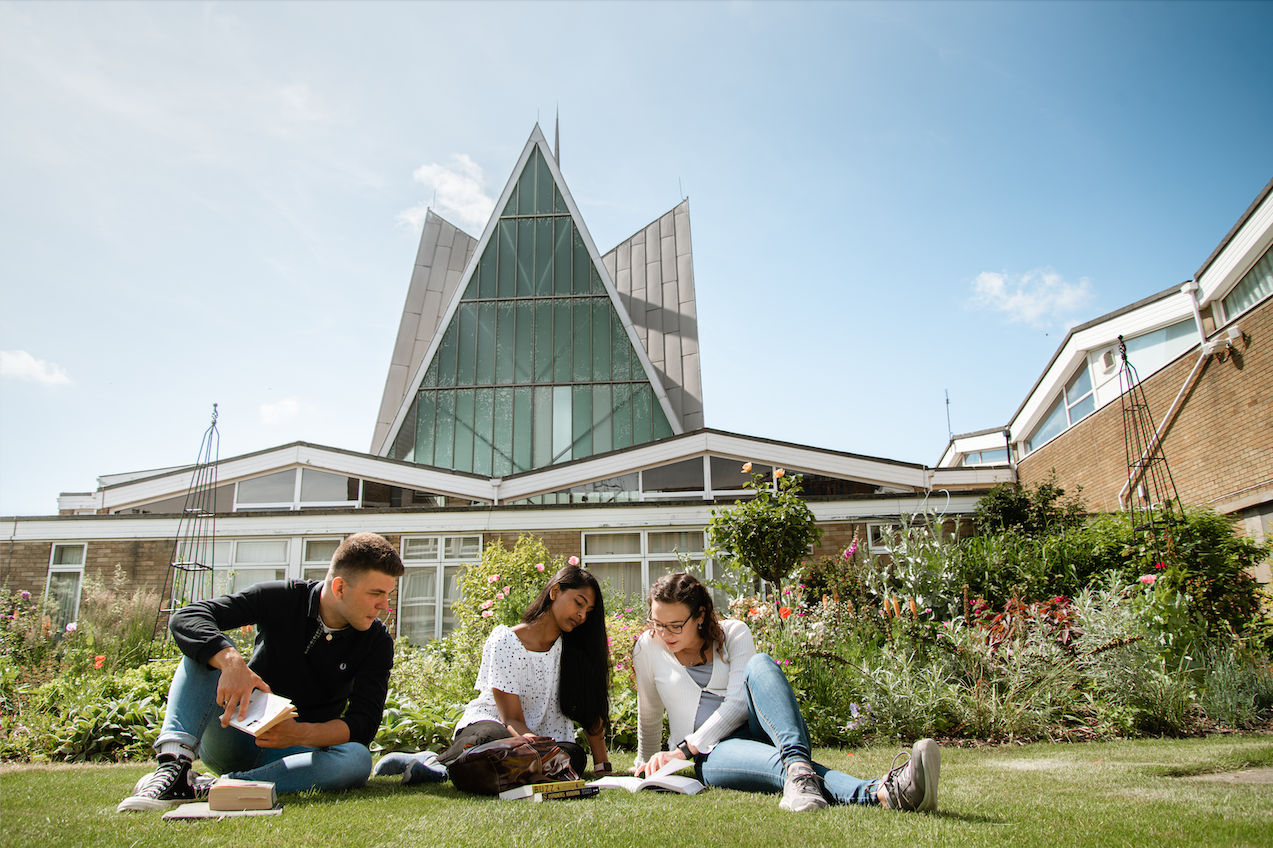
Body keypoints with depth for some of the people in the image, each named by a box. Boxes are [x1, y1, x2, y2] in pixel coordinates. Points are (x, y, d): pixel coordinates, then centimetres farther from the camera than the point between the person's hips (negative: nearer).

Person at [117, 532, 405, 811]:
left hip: (296, 752, 1)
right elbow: (185, 618, -19)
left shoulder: (376, 641, -7)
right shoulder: (283, 599, -10)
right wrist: (231, 661, -39)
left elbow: (364, 723, -14)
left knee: (358, 759, -33)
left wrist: (301, 734, -33)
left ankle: (203, 788, -35)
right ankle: (174, 764, -37)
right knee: (211, 648, -20)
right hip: (235, 737, 0)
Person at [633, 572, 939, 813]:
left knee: (759, 664, -33)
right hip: (712, 755, -1)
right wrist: (648, 764, 31)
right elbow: (649, 715, 19)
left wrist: (684, 749, -17)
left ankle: (798, 765, -59)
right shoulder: (648, 648, 4)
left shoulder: (733, 633, 3)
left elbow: (737, 703, -8)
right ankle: (878, 792, -68)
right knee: (782, 764, -39)